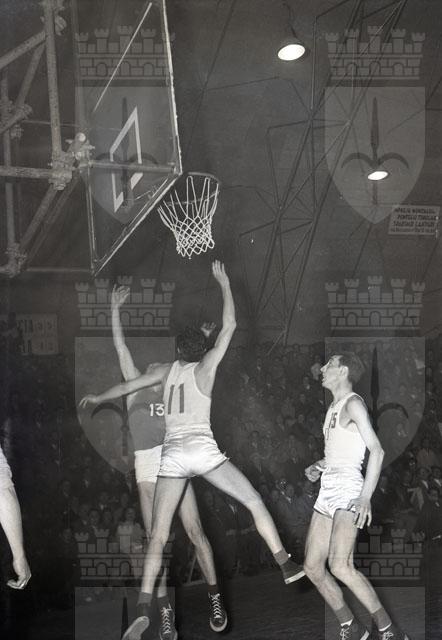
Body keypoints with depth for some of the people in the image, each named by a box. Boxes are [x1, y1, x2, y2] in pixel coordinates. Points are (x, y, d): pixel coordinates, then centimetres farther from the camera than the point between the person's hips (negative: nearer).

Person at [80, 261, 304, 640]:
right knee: (255, 502, 10)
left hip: (172, 456, 3)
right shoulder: (206, 366, 8)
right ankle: (287, 566, 8)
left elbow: (126, 387, 21)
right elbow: (229, 326, 11)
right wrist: (224, 284, 20)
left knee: (158, 537, 4)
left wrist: (97, 399, 39)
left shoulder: (166, 371, 15)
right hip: (202, 450, -3)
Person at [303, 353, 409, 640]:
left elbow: (377, 450, -16)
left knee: (340, 566, -24)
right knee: (313, 567, 4)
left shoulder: (353, 403, -8)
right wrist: (318, 467, 11)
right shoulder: (334, 406, 19)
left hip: (348, 489, -9)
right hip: (328, 490, 9)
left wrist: (366, 497, -25)